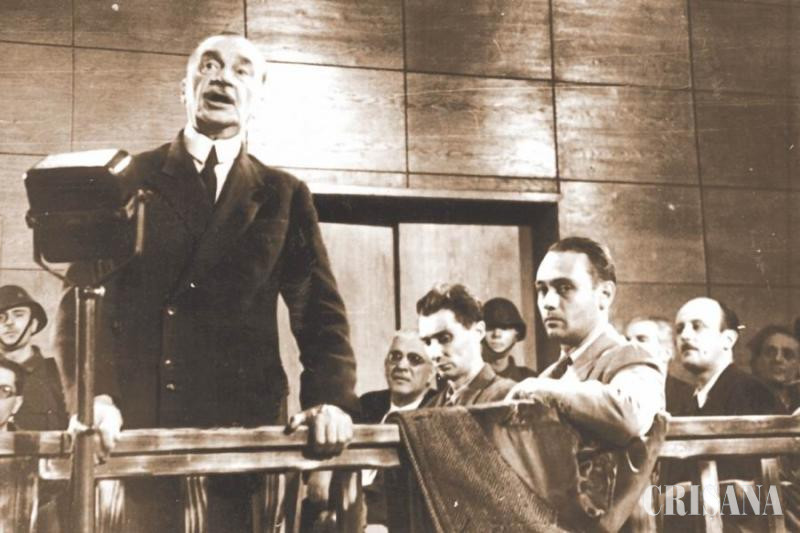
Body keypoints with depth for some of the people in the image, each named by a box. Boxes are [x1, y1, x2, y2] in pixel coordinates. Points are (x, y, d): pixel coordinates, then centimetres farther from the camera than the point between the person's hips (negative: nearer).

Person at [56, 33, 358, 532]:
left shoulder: (285, 195, 11)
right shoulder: (129, 180, 9)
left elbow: (319, 308, 5)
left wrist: (331, 398, -12)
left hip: (244, 430, 1)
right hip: (135, 428, 0)